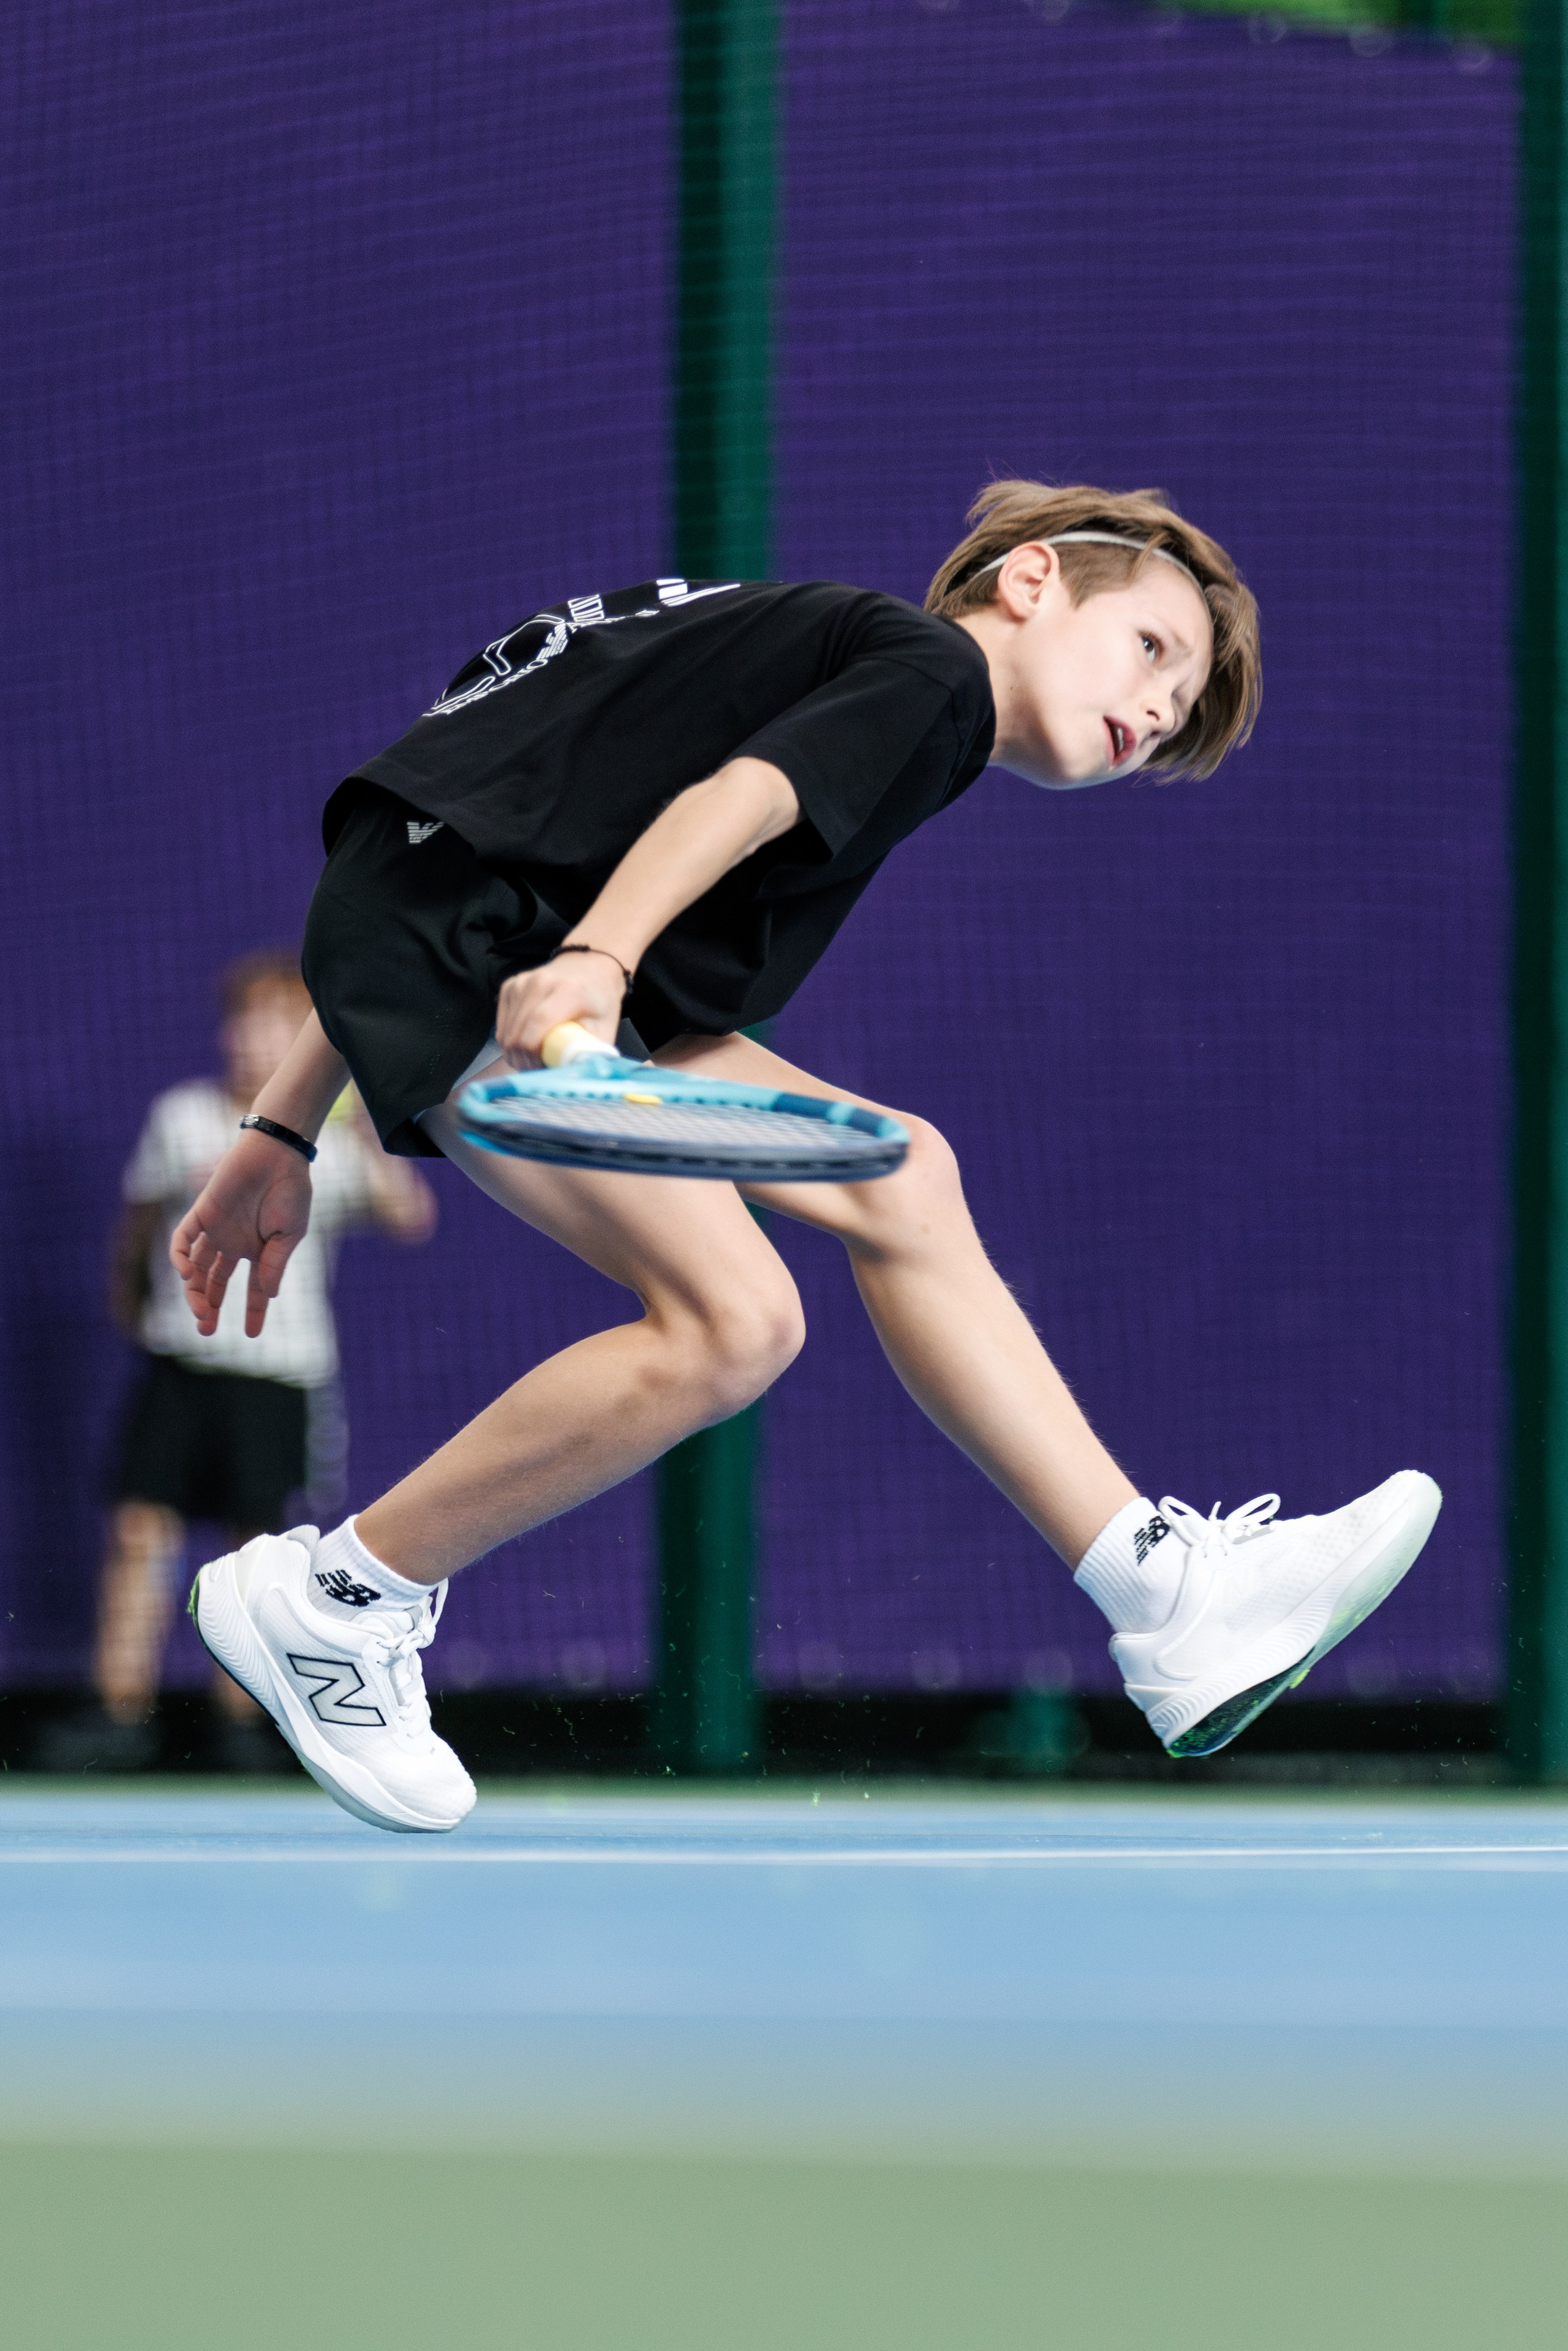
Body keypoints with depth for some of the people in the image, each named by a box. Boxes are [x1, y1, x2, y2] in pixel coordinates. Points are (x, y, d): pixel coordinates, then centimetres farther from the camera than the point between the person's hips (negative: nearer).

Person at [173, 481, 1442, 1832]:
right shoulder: (931, 666, 1)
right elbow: (736, 799, -22)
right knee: (734, 1317, -19)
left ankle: (1169, 1596, 13)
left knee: (899, 1180, 12)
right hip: (456, 949, -11)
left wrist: (286, 1133, 26)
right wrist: (595, 958, -39)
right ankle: (331, 1600, -4)